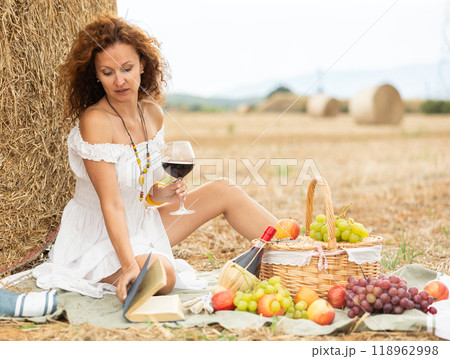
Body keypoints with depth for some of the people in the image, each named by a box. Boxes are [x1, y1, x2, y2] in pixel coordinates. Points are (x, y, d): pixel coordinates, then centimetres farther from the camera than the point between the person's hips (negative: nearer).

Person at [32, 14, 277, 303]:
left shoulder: (154, 114, 1)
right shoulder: (94, 121, -23)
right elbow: (111, 203, -27)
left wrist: (162, 193, -11)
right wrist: (130, 265, -36)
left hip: (142, 224, 8)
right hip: (100, 240, -7)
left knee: (224, 190, -1)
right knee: (161, 274, -36)